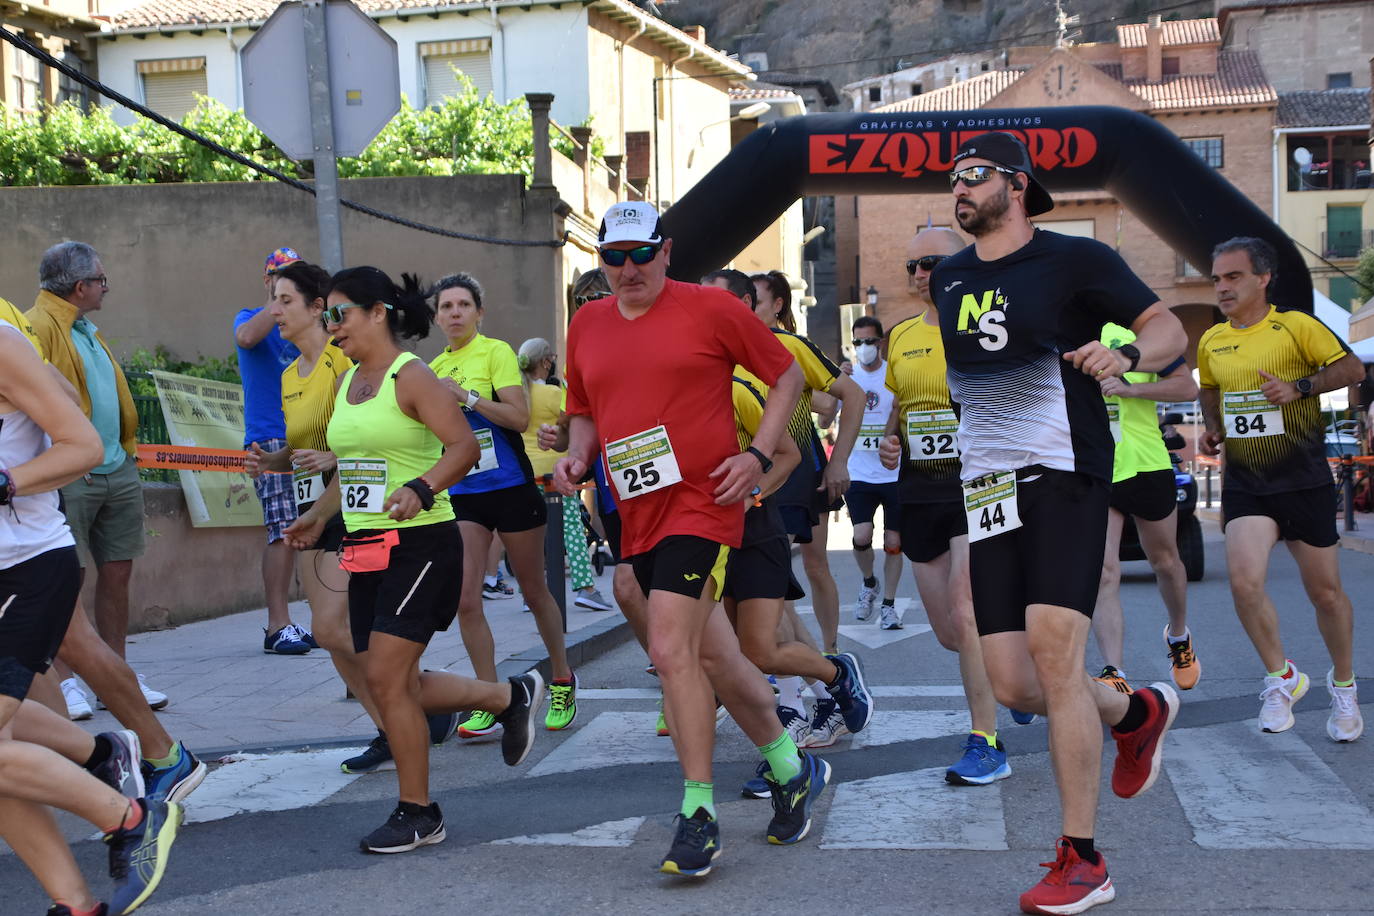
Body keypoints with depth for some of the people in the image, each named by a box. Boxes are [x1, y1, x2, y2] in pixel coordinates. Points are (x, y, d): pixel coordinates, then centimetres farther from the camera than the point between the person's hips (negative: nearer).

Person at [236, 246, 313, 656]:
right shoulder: (250, 318, 4)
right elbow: (247, 336, -21)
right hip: (269, 441, -5)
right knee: (283, 531, -13)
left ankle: (282, 624, 11)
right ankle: (278, 626, -11)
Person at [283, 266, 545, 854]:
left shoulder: (411, 377, -10)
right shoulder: (346, 384, 14)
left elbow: (465, 446, -19)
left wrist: (421, 489, -32)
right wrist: (319, 515, 22)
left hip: (420, 543, -9)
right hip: (366, 547, 9)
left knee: (386, 678, -11)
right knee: (397, 685, 9)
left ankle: (418, 813, 4)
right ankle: (512, 697, 30)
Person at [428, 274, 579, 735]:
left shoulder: (496, 352, -6)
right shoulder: (435, 368, 10)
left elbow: (519, 417, -17)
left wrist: (465, 395, -21)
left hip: (511, 487, -4)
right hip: (462, 493, 4)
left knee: (534, 591, 10)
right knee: (465, 601, -6)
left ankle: (562, 680, 30)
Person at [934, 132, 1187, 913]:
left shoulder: (1075, 259, -2)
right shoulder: (948, 278, 14)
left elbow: (1169, 328, -3)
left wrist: (1126, 354, -23)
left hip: (1064, 473, -6)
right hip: (986, 489, 6)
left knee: (1054, 651, -19)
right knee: (1014, 687, 0)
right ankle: (1138, 711, 32)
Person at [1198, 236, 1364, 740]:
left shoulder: (1296, 326, -6)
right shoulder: (1211, 341, 8)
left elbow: (1352, 367, -6)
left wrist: (1299, 386, -19)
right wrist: (1212, 429, 8)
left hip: (1305, 480, -3)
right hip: (1245, 484, 3)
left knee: (1326, 592, 6)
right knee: (1243, 580, -19)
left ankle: (1343, 684, 31)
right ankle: (1281, 677, 3)